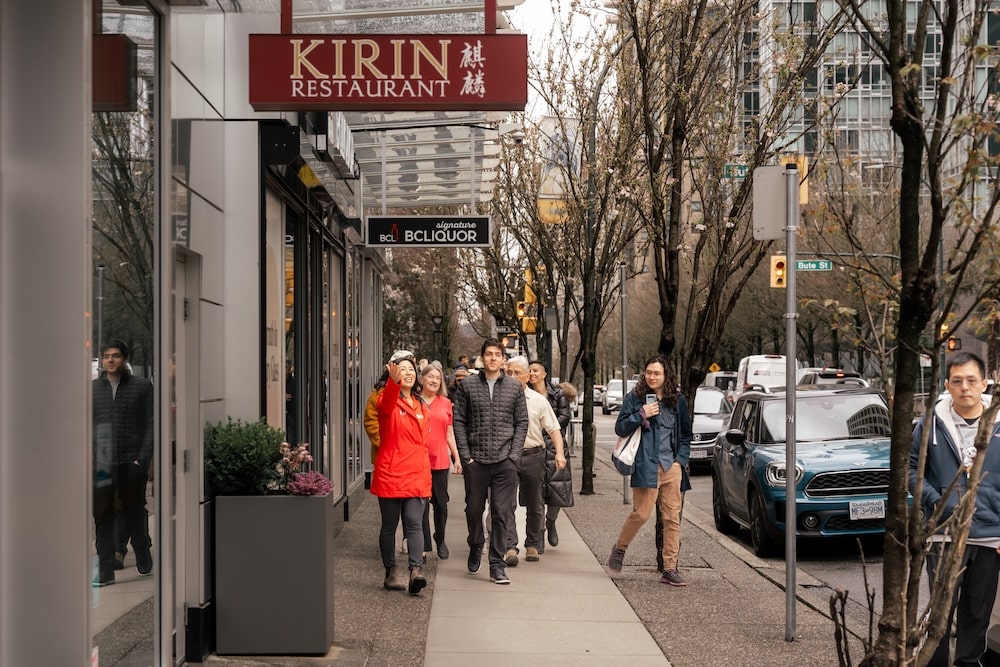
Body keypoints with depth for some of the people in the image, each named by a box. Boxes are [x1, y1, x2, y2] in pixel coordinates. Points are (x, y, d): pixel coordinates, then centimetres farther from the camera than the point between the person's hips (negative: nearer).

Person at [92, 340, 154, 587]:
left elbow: (150, 424, -1)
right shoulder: (93, 389, 11)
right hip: (100, 464, 2)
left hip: (131, 462, -2)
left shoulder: (142, 386, 3)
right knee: (102, 516, 1)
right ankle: (105, 570, 4)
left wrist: (143, 457, -10)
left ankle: (144, 561, 27)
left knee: (135, 512, 10)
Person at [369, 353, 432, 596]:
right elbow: (387, 403, -30)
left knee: (414, 523, -9)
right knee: (389, 525, 6)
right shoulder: (388, 400, -3)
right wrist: (394, 381, -50)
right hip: (390, 474, -3)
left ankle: (416, 571, -18)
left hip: (416, 475, 3)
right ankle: (391, 573, 16)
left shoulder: (421, 406, 14)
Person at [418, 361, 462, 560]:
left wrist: (456, 457, 11)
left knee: (441, 503, 6)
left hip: (440, 459, 2)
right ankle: (424, 545, 11)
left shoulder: (445, 403, 9)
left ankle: (440, 539, 27)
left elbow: (449, 433, 14)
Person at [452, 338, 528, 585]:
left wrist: (514, 455, -2)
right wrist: (465, 455, -5)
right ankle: (476, 545, 37)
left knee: (502, 513, -1)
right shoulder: (467, 385, 5)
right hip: (475, 460, 0)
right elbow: (459, 421, 3)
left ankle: (497, 565, 5)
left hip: (505, 462, 0)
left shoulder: (514, 387, 8)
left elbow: (522, 423, 8)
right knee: (474, 509, 9)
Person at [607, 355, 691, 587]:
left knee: (673, 517, 0)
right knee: (641, 513, -7)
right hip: (646, 465, -3)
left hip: (672, 466, 4)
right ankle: (619, 548, 20)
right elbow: (620, 428, 1)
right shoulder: (634, 398, 3)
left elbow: (686, 433, 20)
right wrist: (641, 415, -12)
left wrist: (681, 459, 7)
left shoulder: (677, 400, 12)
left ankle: (670, 569, 4)